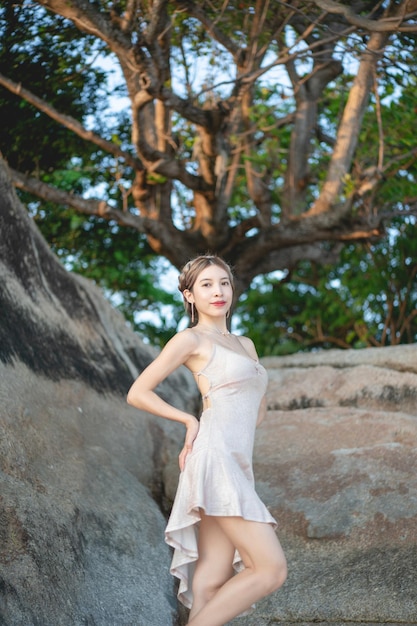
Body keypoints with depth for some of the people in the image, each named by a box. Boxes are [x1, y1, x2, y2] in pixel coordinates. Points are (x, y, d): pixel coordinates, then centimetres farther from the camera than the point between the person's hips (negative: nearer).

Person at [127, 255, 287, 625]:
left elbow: (258, 407, 32)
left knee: (212, 581, 2)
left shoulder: (245, 344, 23)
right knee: (271, 569, -12)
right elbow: (138, 393, 0)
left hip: (237, 466, 7)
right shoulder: (191, 339, 2)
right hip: (216, 460, -7)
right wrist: (189, 420, 1)